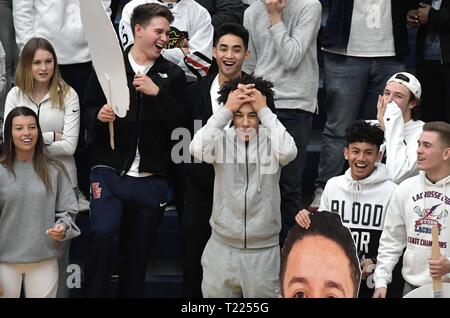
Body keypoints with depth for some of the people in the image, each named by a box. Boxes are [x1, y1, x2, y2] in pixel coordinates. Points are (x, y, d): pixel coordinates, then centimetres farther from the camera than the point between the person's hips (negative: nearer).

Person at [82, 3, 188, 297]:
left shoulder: (173, 75, 6)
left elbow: (181, 123, -2)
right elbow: (88, 112, 8)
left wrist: (157, 93, -14)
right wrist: (99, 116, -14)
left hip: (151, 177, 2)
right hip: (110, 170, -2)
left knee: (139, 252, 8)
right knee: (103, 234, -22)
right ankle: (94, 292, -6)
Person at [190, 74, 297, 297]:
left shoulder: (270, 140, -6)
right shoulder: (223, 139, -5)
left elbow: (288, 152, -27)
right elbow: (198, 150, -24)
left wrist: (264, 110, -19)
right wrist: (226, 110, -18)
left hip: (263, 249, -1)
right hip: (222, 246, 1)